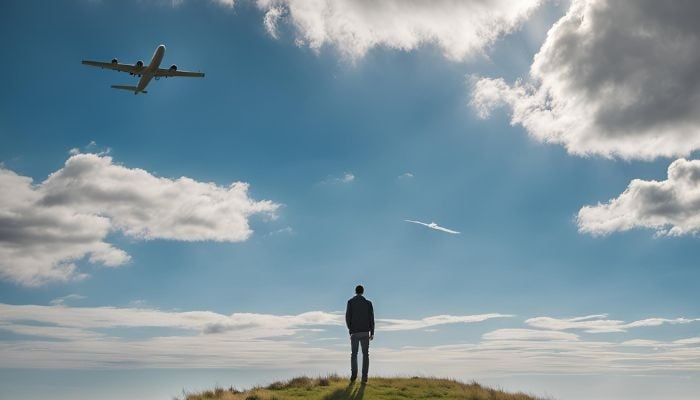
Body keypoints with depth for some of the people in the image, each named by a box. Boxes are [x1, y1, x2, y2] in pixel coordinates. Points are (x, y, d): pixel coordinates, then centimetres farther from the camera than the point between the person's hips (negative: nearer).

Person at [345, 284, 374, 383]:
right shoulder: (368, 303, 2)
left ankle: (354, 374, -4)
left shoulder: (350, 302, -1)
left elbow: (347, 317, -5)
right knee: (365, 354, 6)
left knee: (354, 354, 12)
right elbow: (371, 319, 0)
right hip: (365, 332, 1)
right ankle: (364, 376, -3)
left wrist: (350, 328, 11)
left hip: (354, 332, 0)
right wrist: (372, 333, 5)